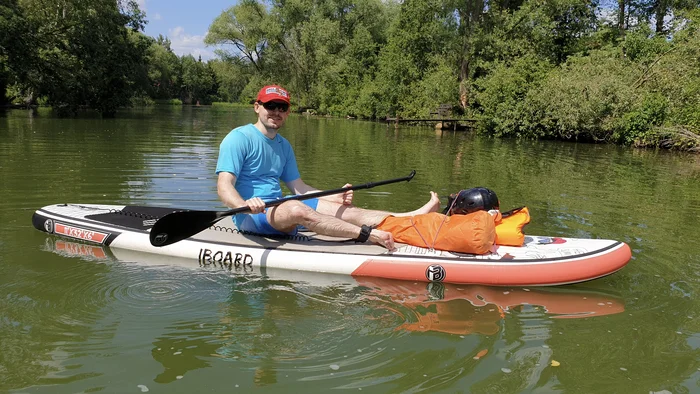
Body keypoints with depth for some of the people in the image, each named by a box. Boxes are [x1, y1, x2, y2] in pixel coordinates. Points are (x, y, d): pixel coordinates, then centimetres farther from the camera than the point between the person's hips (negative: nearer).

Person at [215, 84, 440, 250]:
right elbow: (224, 187, -19)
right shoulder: (238, 138, -9)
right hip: (250, 217, -7)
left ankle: (409, 217, -19)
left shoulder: (284, 146, 15)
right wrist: (244, 205, -41)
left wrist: (335, 198, 0)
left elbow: (299, 188, 15)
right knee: (297, 209, -37)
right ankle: (369, 234, -41)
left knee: (341, 209, -11)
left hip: (277, 209, 7)